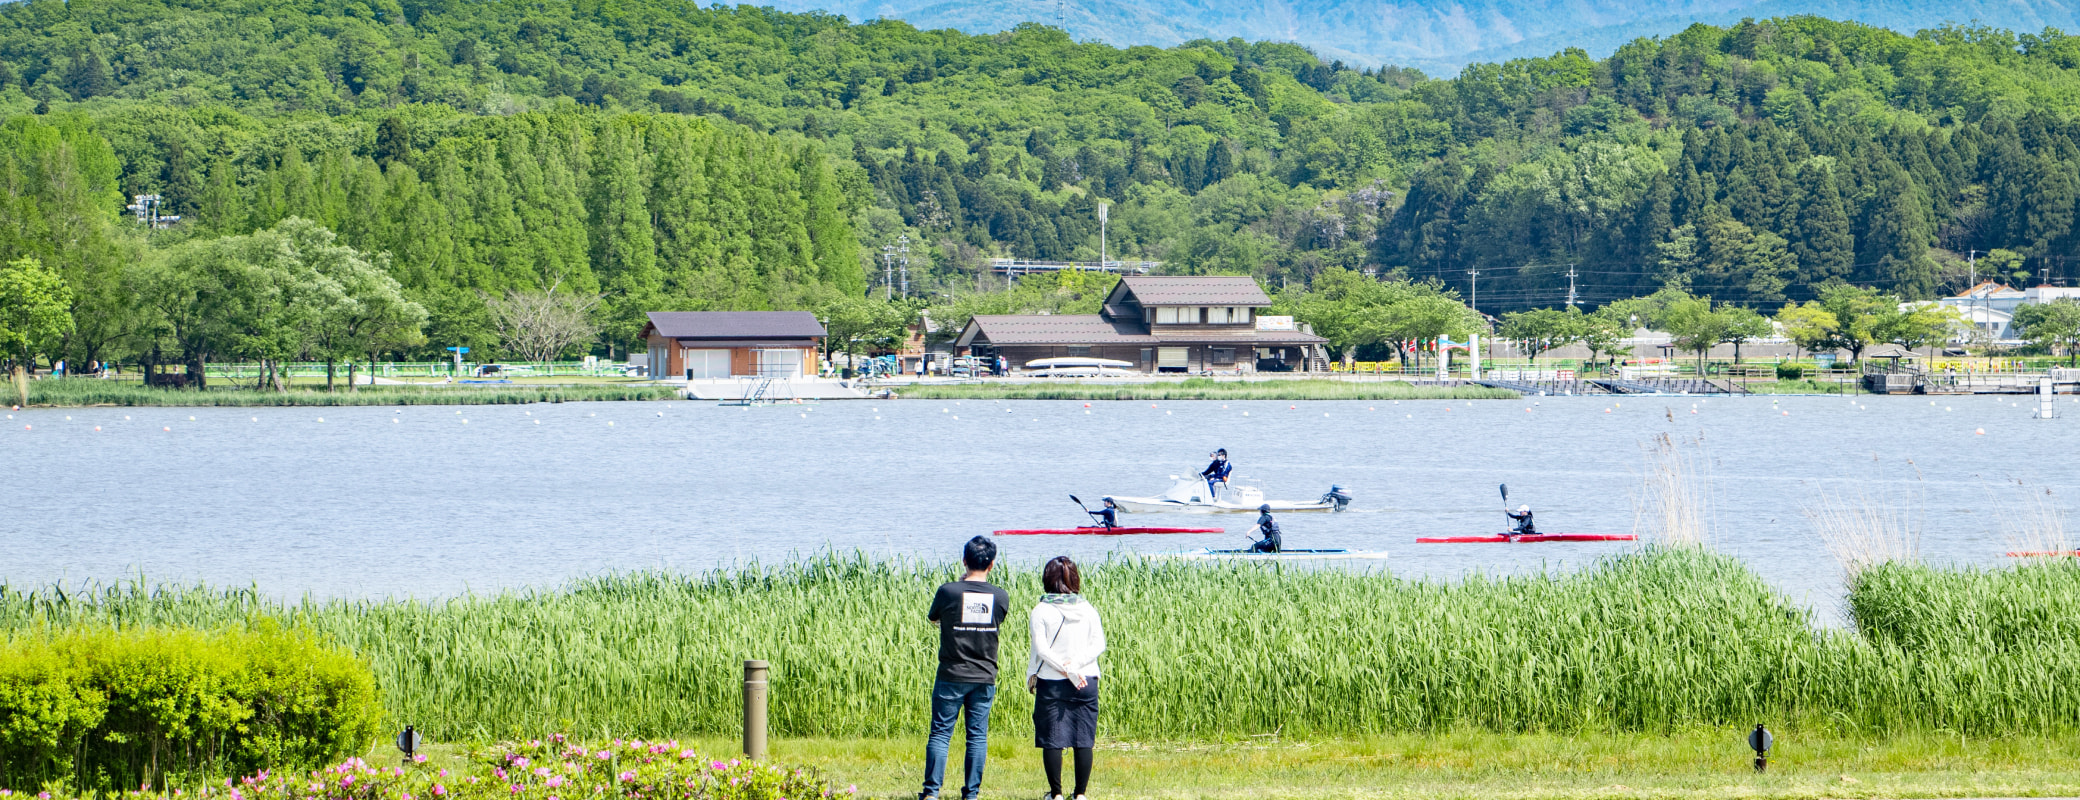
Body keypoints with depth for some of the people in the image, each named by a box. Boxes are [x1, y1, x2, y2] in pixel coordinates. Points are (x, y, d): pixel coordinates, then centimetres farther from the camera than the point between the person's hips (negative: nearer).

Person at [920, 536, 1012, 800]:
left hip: (952, 675, -2)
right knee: (977, 736, 7)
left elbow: (932, 617, 8)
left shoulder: (948, 592, -10)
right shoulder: (1001, 597, -3)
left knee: (941, 733, 2)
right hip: (985, 677, 2)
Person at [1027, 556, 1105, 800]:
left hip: (1051, 682, -2)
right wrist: (1074, 665, -9)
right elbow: (1099, 644, -2)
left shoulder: (1042, 611, -6)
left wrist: (1066, 669, -12)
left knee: (1052, 740, 4)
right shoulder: (1087, 609, 3)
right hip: (1086, 683, 2)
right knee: (1084, 740, 7)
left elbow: (1040, 647, -13)